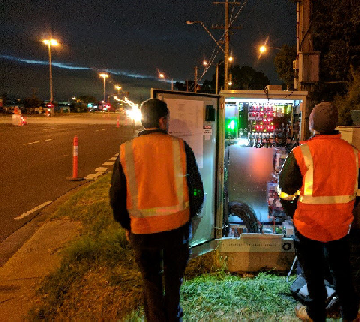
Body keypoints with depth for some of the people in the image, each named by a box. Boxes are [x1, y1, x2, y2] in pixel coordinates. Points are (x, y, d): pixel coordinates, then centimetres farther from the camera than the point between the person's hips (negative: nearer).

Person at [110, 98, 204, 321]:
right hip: (177, 227, 1)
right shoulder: (180, 147, -10)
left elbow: (116, 196, -1)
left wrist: (127, 225, 13)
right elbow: (197, 188, -4)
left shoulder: (126, 151, -7)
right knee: (174, 277, 23)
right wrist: (190, 215, 12)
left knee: (151, 281, 20)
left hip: (143, 230, 0)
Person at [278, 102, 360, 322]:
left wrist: (289, 205, 8)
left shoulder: (301, 153, -19)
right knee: (342, 270, 23)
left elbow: (286, 189, -11)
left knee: (314, 272, 15)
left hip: (309, 224, -4)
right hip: (341, 224, 4)